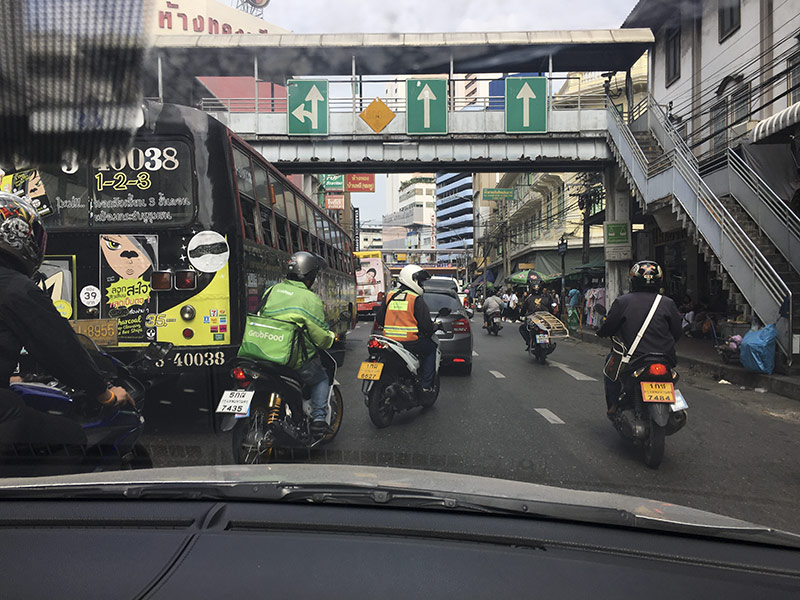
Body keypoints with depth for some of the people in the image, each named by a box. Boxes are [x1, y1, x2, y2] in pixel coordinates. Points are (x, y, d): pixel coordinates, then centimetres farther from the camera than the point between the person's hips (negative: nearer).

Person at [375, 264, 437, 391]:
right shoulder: (417, 299, -7)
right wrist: (429, 332, 13)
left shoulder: (389, 296, 10)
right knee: (431, 349, 21)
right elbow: (425, 323, -9)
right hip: (411, 342, -5)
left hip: (390, 342, 6)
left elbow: (379, 319, 15)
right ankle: (426, 385, 15)